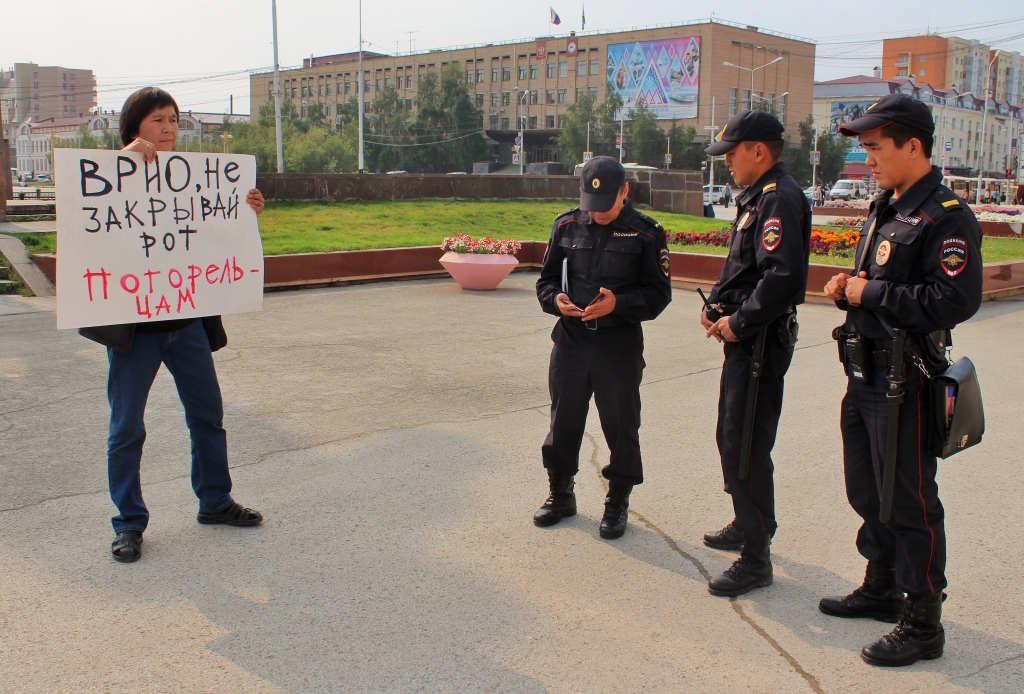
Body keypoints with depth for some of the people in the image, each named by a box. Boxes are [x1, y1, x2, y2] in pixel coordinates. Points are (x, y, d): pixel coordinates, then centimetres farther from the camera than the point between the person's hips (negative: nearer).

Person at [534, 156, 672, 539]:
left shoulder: (646, 233, -6)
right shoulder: (567, 226, 4)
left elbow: (658, 293, -5)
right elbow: (547, 279, 11)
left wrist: (618, 303, -21)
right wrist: (555, 299, -12)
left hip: (620, 346, -3)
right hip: (570, 341, 3)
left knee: (621, 426, 8)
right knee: (563, 421, 13)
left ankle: (617, 503, 25)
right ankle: (561, 494, 32)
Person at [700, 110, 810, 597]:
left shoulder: (780, 198, -17)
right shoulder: (755, 197, 15)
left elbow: (784, 276, -28)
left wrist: (740, 323, -19)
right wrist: (716, 305, 7)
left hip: (761, 342, -11)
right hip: (744, 339, 11)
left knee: (746, 447, -6)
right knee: (731, 439, 20)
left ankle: (756, 559, 4)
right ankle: (746, 527, 37)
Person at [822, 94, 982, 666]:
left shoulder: (947, 217, -16)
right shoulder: (886, 208, 14)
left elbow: (955, 300, -27)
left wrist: (872, 293, -20)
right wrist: (849, 288, 5)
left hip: (904, 380, -10)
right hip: (865, 373, 10)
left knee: (910, 503, 0)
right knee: (869, 490, 20)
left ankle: (924, 624, 13)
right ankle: (882, 589, 38)